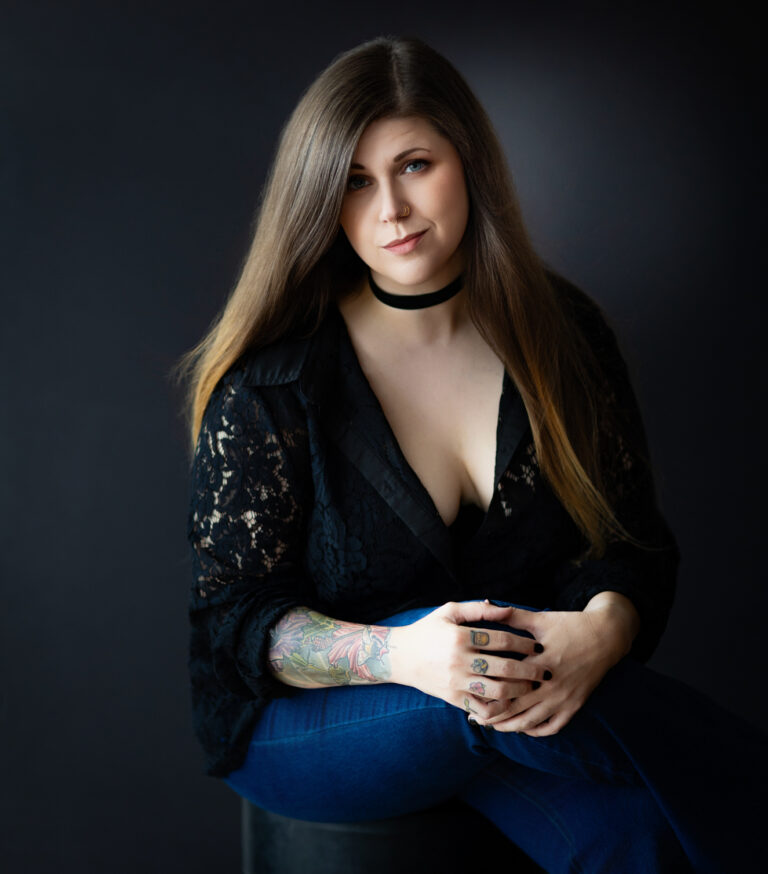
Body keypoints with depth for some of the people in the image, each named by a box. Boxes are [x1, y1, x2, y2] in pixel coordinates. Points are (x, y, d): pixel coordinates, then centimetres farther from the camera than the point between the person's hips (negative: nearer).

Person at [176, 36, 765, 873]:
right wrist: (396, 654, -29)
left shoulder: (561, 332, -1)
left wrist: (604, 629, -23)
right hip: (302, 720, -1)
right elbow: (234, 615, -9)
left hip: (535, 690, 2)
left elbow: (634, 538, 2)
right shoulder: (269, 382, -11)